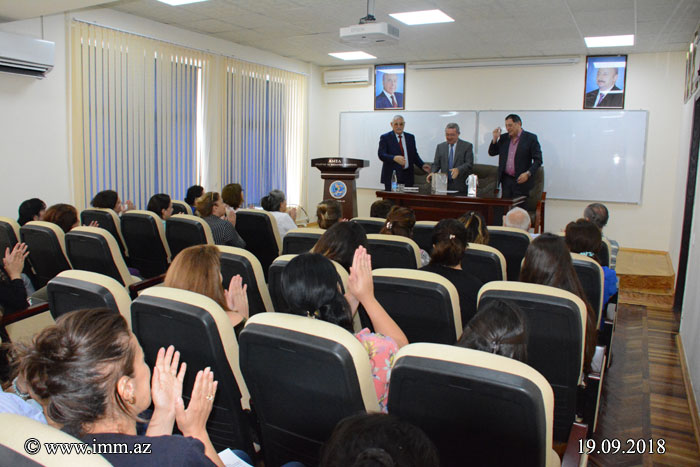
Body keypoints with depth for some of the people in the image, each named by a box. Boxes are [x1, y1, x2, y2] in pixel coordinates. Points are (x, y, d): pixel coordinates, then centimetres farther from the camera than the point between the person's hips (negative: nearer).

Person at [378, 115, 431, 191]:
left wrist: (422, 165, -1)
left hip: (407, 176, 3)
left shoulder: (410, 137, 15)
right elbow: (381, 155, -10)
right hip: (391, 176, -3)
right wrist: (394, 158, -29)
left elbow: (414, 155, 17)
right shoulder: (385, 137, 2)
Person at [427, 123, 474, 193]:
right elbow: (436, 164, 11)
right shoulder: (440, 146, 13)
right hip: (444, 185, 3)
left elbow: (469, 164, -6)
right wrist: (432, 173, -11)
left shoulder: (467, 146, 2)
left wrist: (458, 170, -25)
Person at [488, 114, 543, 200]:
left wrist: (528, 174, -19)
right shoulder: (504, 138, 11)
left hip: (521, 180, -4)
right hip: (506, 180, 4)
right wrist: (495, 138, 0)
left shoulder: (530, 138, -4)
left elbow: (538, 160, -6)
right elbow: (491, 153, 15)